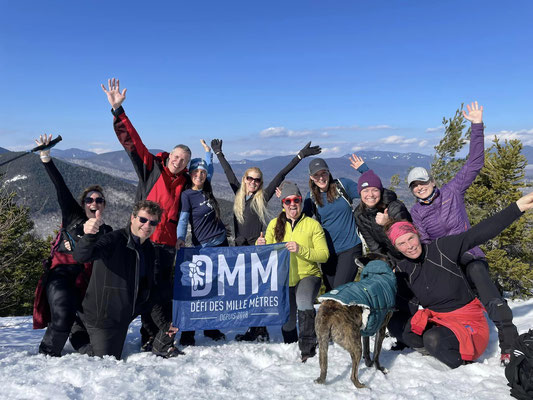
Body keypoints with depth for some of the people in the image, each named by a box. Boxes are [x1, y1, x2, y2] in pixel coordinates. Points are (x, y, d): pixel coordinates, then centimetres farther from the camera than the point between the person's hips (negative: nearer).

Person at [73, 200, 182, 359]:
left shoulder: (150, 250, 2)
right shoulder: (114, 240, -19)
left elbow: (150, 290, 6)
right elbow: (81, 257, -36)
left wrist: (163, 322, 1)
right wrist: (89, 236, -57)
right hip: (101, 316, -5)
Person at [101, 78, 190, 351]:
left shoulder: (184, 182, 9)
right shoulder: (151, 167, 0)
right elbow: (131, 139, -7)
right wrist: (117, 109, -12)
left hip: (167, 244, 3)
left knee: (164, 289, 8)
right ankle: (149, 336, 14)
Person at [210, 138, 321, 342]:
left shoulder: (263, 197, 1)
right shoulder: (239, 194, 11)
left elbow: (281, 175, 2)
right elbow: (229, 173, 22)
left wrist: (300, 156, 4)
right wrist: (219, 153, 32)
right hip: (240, 249, 5)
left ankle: (260, 331, 4)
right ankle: (255, 329, 19)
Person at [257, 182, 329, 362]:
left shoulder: (312, 224, -4)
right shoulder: (274, 224, 5)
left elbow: (324, 254, -10)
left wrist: (301, 250, -24)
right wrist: (261, 246, -13)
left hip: (308, 275, -3)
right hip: (283, 279, 3)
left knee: (303, 301, -34)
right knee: (287, 324, 8)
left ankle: (308, 346, -17)